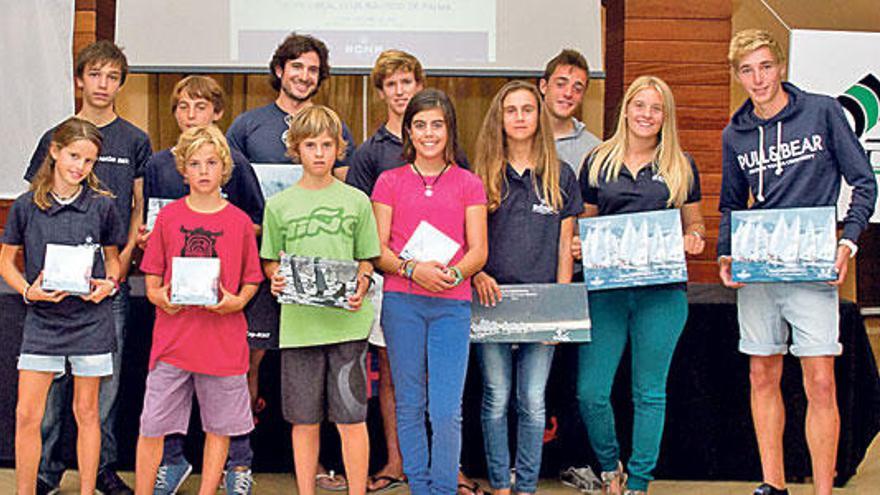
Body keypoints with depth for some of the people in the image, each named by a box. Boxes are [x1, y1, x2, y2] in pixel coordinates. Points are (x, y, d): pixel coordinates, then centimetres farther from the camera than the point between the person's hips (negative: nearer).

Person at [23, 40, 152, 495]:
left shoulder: (135, 141, 6)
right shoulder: (55, 138, 6)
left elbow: (141, 207, 6)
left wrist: (124, 257, -6)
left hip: (112, 274, 0)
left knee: (107, 372, 4)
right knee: (54, 371, 3)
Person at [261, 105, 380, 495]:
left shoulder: (356, 200, 7)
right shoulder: (279, 204, 7)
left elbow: (366, 259, 11)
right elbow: (270, 260, 13)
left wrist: (361, 286, -8)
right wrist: (276, 279, -7)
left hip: (347, 321, 0)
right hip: (298, 323, 1)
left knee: (351, 418, 0)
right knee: (304, 420, 7)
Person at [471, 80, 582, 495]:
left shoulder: (560, 176, 8)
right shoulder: (482, 174, 6)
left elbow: (564, 246, 7)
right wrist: (476, 274, -11)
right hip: (491, 301, 0)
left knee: (533, 402, 2)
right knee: (496, 398, 4)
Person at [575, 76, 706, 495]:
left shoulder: (681, 167, 8)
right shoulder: (597, 162, 9)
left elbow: (695, 223, 15)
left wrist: (693, 237, -7)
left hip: (662, 291, -1)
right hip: (606, 287, 1)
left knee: (649, 393, 5)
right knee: (590, 393, -3)